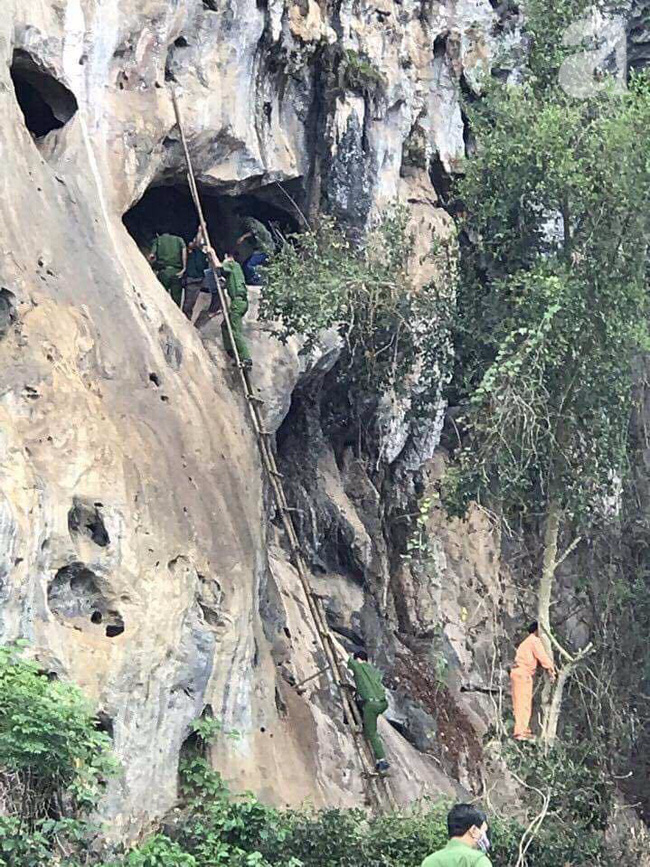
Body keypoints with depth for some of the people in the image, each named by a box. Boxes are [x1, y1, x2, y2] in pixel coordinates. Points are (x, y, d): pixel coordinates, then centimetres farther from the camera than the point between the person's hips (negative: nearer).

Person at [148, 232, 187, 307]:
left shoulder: (158, 240, 15)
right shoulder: (179, 240, 17)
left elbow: (151, 256, 1)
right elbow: (184, 250, -3)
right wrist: (184, 268, -3)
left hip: (163, 272, -1)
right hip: (176, 272, 1)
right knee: (176, 300, 5)